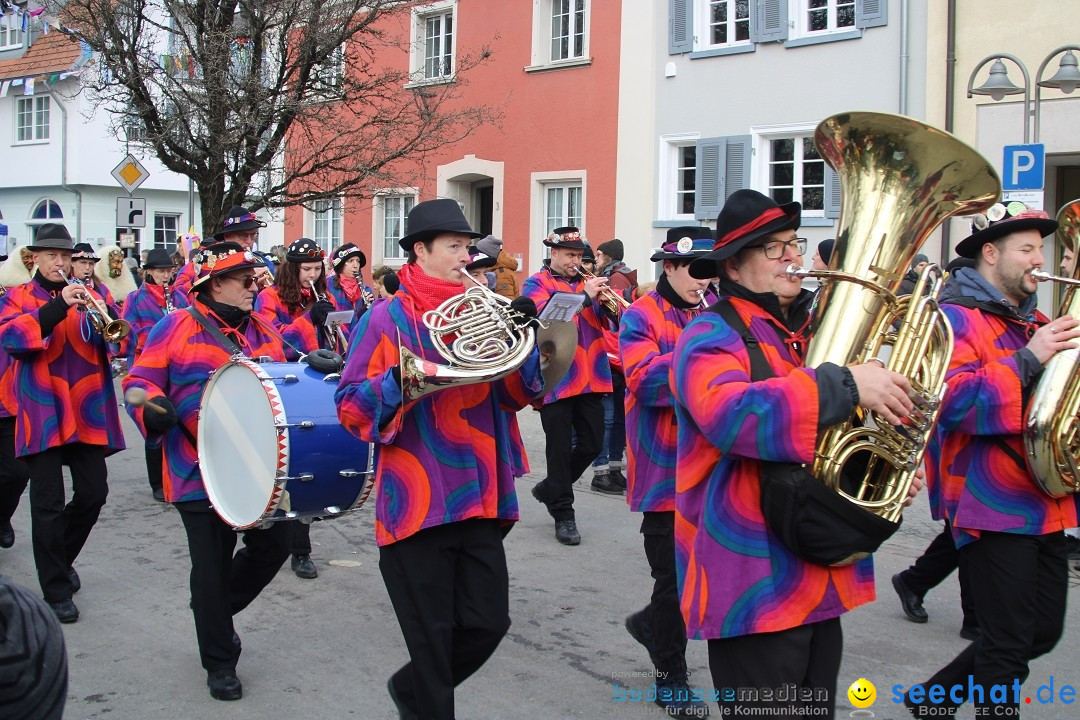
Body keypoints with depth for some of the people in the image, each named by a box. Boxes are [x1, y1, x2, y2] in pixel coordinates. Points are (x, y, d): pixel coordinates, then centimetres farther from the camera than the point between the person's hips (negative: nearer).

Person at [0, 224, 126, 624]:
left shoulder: (87, 295, 13)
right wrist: (57, 307, -24)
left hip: (88, 412, 3)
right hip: (42, 414, -3)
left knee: (93, 493, 4)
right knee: (48, 504, -3)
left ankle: (61, 558, 30)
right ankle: (56, 591, 7)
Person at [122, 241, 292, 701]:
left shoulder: (264, 331, 12)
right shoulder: (176, 328, -4)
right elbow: (139, 382, -4)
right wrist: (152, 408, -25)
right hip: (201, 471, -5)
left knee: (273, 545, 8)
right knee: (213, 567, 3)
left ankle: (218, 609, 35)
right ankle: (219, 662, 20)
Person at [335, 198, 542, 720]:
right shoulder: (388, 318, -4)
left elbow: (517, 393, 7)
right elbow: (351, 407, -7)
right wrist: (399, 380, -24)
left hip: (480, 497, 5)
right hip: (417, 501, -5)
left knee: (489, 623, 10)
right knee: (433, 634, 4)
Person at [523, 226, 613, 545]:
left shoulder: (587, 282, 14)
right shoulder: (536, 284, 0)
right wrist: (585, 297, -24)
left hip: (590, 377, 5)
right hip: (556, 378, -5)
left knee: (592, 444, 8)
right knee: (560, 447, 0)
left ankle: (549, 489, 29)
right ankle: (563, 514, 11)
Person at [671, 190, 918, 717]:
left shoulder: (811, 334, 15)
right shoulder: (710, 337, -11)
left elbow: (838, 432, 26)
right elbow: (732, 415, -32)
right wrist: (845, 385, -32)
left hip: (823, 578, 8)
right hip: (755, 587, -8)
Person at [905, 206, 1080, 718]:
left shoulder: (1032, 323, 17)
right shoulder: (957, 319, -9)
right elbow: (951, 400, -23)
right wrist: (1028, 360, -25)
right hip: (993, 506, -9)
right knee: (1008, 645, -2)